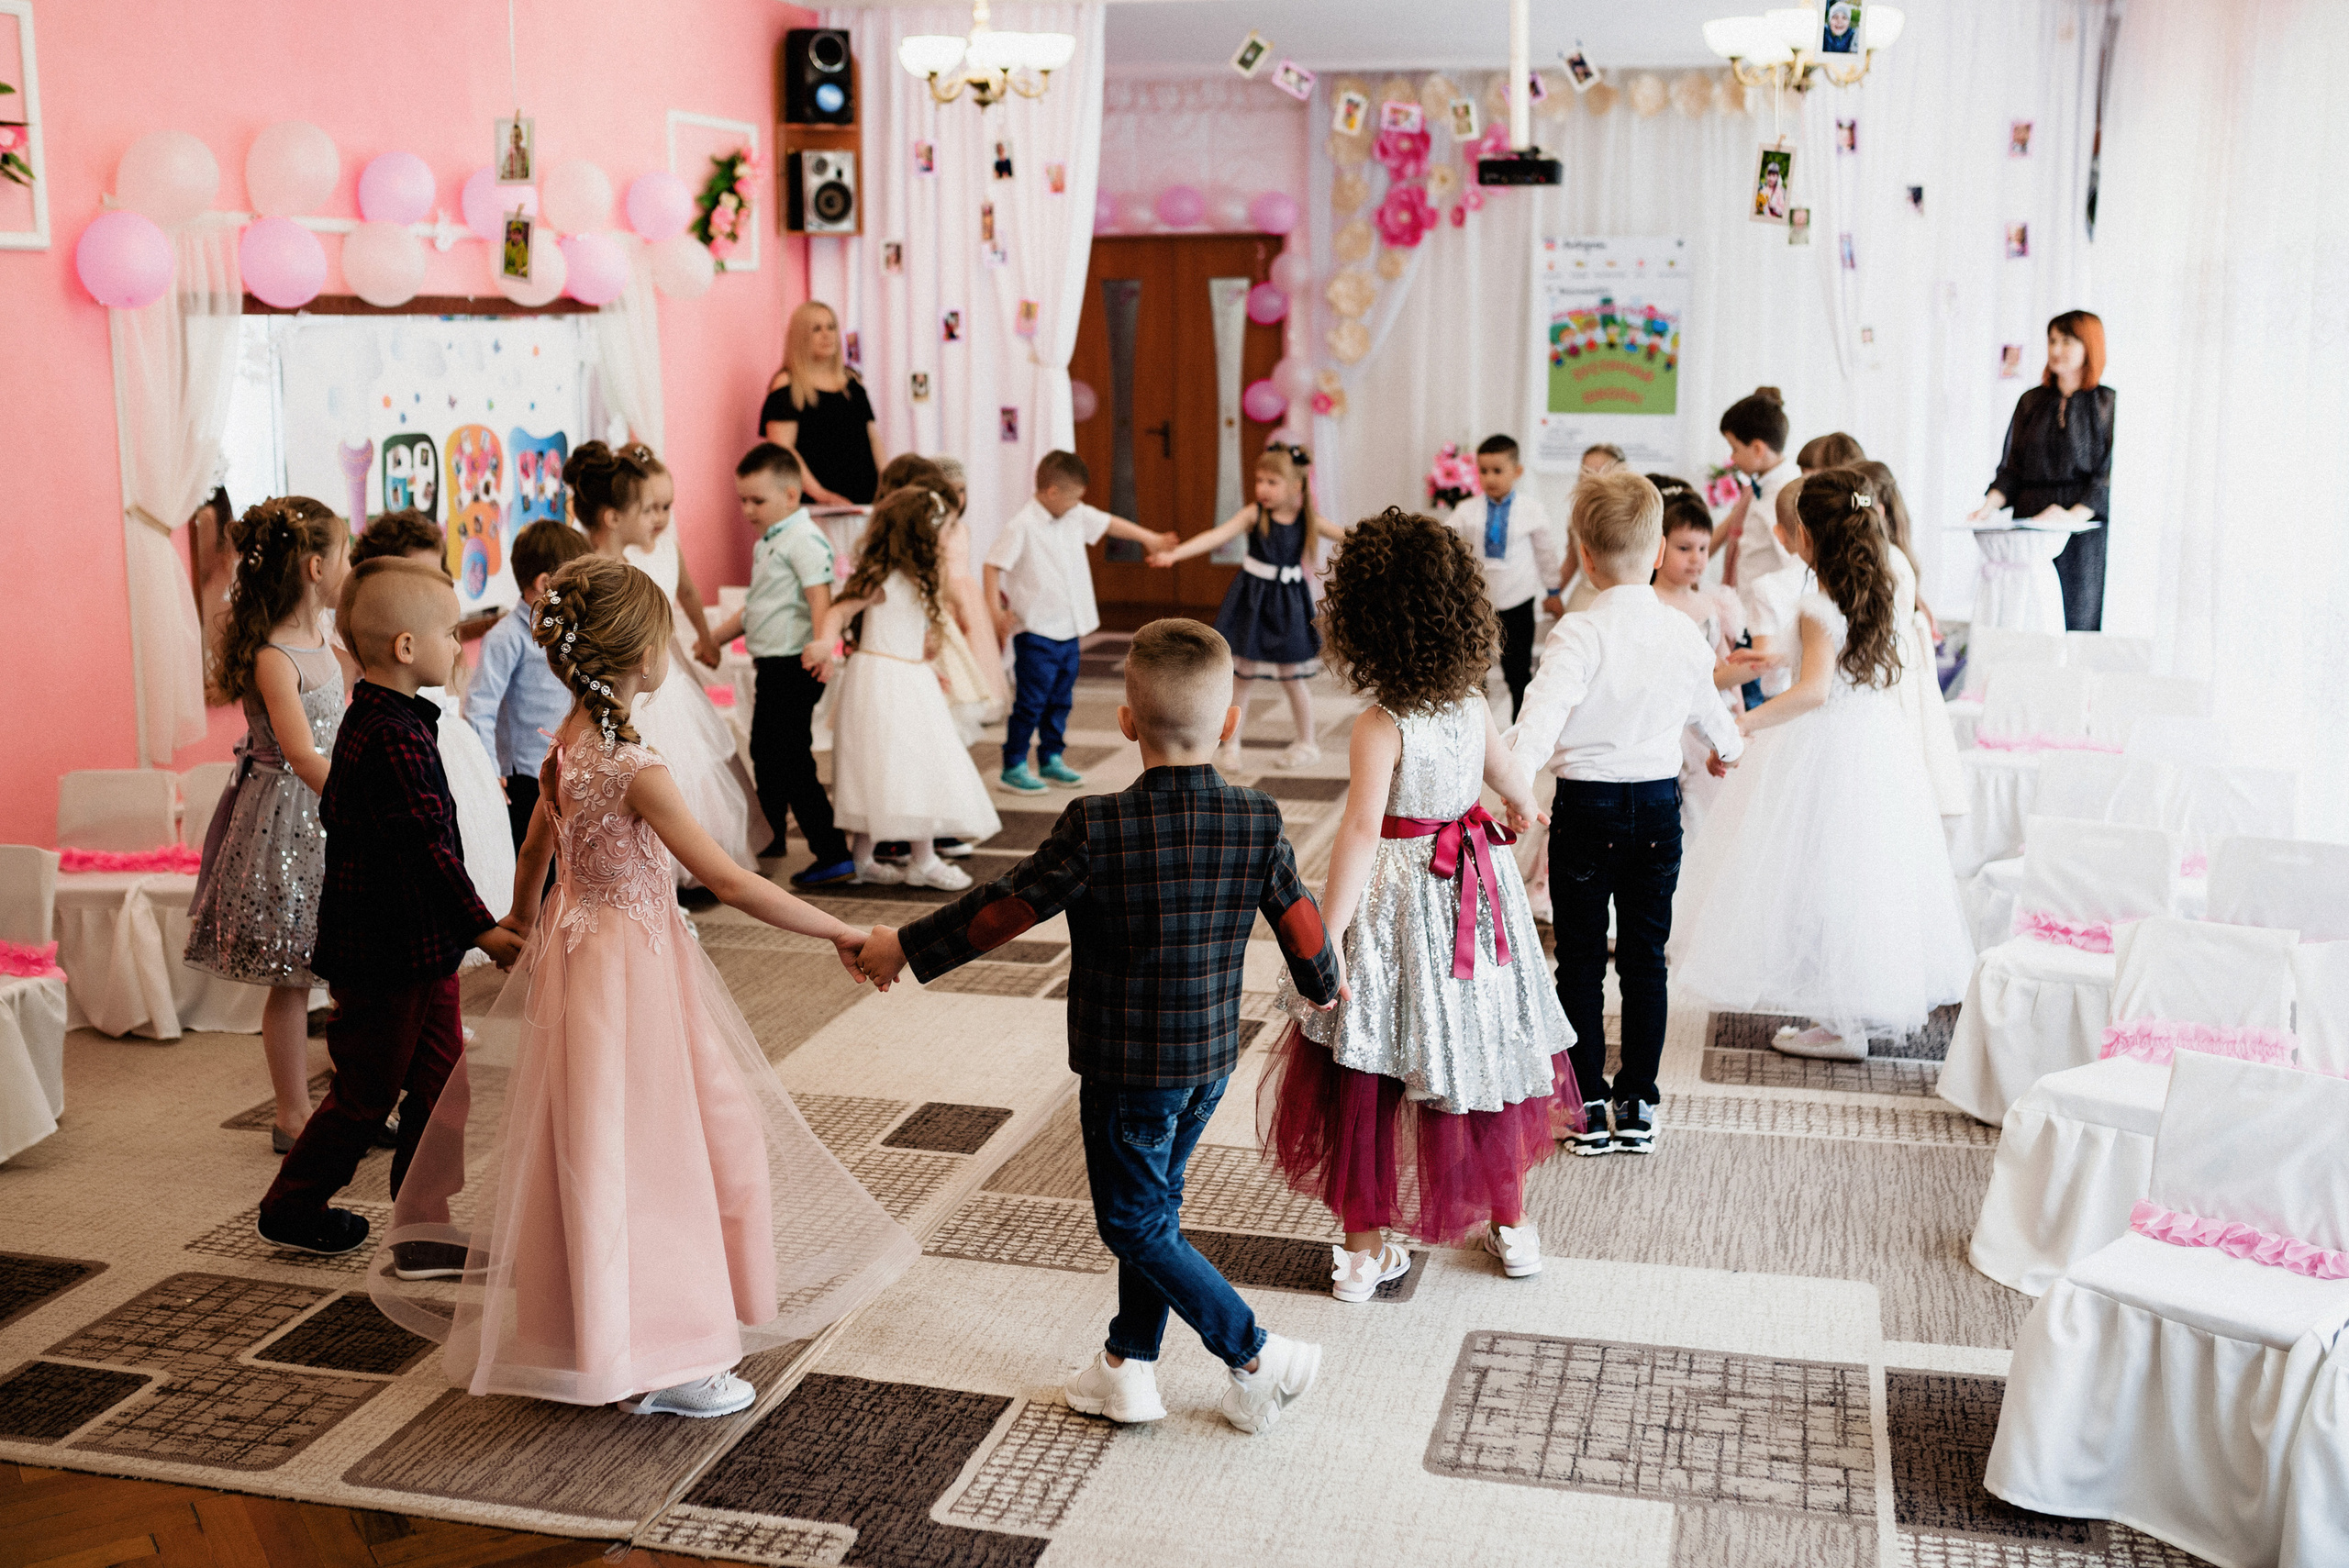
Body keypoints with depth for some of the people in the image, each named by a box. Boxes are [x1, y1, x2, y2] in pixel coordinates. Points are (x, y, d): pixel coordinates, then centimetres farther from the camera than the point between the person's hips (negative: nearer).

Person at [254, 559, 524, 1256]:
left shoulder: (368, 719, 9)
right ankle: (290, 1210, 24)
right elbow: (429, 845, -25)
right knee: (368, 1092, 6)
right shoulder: (398, 737, -24)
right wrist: (482, 927, -21)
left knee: (438, 1085, 12)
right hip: (387, 953, -10)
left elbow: (334, 810, 21)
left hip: (418, 948, 10)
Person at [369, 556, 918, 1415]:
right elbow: (729, 880, -27)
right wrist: (838, 932, -22)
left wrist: (523, 923, 36)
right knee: (633, 1152, 0)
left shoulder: (568, 746, 2)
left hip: (581, 946, 9)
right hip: (630, 965, -9)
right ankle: (653, 1366, 10)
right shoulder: (636, 770, -25)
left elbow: (534, 850, 17)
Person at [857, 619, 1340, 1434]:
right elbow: (1301, 923, 2)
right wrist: (1324, 985, 24)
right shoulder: (1258, 823, -9)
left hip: (1127, 1067, -5)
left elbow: (1003, 908, -14)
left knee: (1134, 1223, 9)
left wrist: (904, 948, 0)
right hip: (1211, 1058, 6)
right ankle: (1129, 1364, 31)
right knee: (1153, 1205, 21)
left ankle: (1257, 1357, 8)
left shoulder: (1096, 827, -21)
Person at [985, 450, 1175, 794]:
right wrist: (995, 612, -20)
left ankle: (1051, 759, 28)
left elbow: (1108, 523, 20)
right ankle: (1013, 767, 7)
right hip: (1037, 633, -8)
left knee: (1061, 700, 16)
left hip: (1069, 631, 8)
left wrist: (1149, 538, 28)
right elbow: (993, 566, -15)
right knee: (1031, 701, -3)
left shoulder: (1077, 516, 5)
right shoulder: (1021, 527, -16)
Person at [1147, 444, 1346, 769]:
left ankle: (1308, 743, 27)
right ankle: (1231, 745, 16)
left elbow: (1348, 536, -3)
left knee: (1292, 677, 8)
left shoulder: (1309, 520, -6)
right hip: (1251, 601, 0)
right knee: (1242, 675, 5)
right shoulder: (1254, 515, -10)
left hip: (1288, 603, 0)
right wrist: (1174, 553, -29)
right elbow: (1216, 535, -19)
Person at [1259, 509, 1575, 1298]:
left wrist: (1326, 933, -26)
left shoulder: (1380, 728, -20)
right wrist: (1522, 810, 39)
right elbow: (1508, 775, 16)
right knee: (1487, 1048, 18)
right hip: (1477, 888, 6)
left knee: (1364, 1072, 7)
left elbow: (1361, 832, -27)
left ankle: (1367, 1246, 13)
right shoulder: (1472, 705, -1)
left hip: (1396, 899, -6)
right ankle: (1510, 1221, 32)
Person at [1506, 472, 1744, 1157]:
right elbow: (1705, 707, 18)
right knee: (1646, 957, 12)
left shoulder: (1579, 635, -16)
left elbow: (1541, 719, -30)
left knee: (1580, 959, 7)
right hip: (1659, 803, 4)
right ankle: (1637, 1105, 18)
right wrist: (1728, 746, 39)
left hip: (1586, 807, -4)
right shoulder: (1683, 633, 0)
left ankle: (1589, 1107, 11)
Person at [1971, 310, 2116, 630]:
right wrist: (1987, 507, -2)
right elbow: (2012, 471, 15)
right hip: (2030, 529, 4)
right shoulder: (2031, 402, 16)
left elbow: (2108, 476, -6)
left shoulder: (2108, 404, 1)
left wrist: (2075, 515, -20)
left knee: (2078, 625, -8)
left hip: (2084, 528, -4)